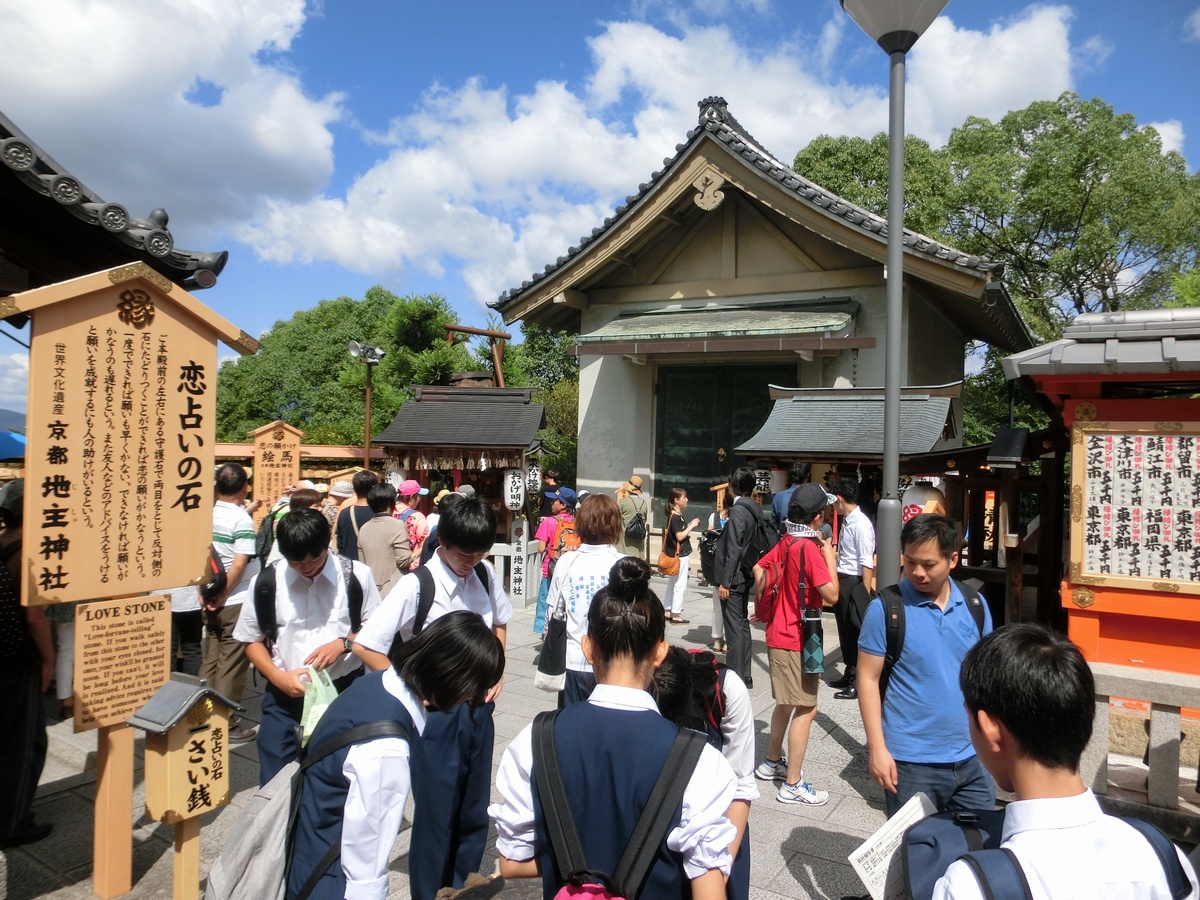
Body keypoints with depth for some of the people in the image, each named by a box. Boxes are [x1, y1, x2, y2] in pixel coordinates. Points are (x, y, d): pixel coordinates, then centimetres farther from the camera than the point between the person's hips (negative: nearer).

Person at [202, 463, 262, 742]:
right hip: (237, 603, -7)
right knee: (232, 665, 2)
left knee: (210, 659, 17)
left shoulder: (208, 514, 4)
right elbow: (239, 565, -21)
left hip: (213, 602, 7)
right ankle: (226, 725, 9)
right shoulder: (242, 520, -16)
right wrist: (221, 597, -11)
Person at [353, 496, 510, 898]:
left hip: (479, 710, 5)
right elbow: (364, 644, -16)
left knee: (475, 814, 18)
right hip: (438, 714, -5)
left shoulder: (485, 575, -2)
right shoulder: (416, 586, -17)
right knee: (436, 817, 8)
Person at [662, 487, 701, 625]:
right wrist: (691, 526, -14)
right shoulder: (675, 517, -17)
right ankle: (676, 614, 1)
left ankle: (668, 612, 21)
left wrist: (690, 526, 5)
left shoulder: (676, 515, 12)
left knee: (672, 583, 14)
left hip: (677, 555, 10)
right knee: (680, 585, -4)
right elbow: (679, 536, -21)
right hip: (680, 555, -10)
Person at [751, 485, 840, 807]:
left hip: (779, 633, 9)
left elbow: (758, 569, 14)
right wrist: (829, 554, -12)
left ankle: (772, 762, 35)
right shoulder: (809, 548, -20)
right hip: (797, 639, -9)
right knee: (805, 709, -2)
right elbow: (832, 594, -20)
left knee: (786, 703, 22)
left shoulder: (785, 543, 5)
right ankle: (792, 785, 4)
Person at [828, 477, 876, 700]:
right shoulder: (845, 521, 8)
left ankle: (859, 684, 16)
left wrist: (866, 595, -20)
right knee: (844, 629, 20)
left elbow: (867, 563, -20)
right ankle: (849, 675, 36)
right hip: (842, 580, 9)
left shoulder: (861, 524, -19)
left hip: (854, 582, -9)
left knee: (855, 632, 2)